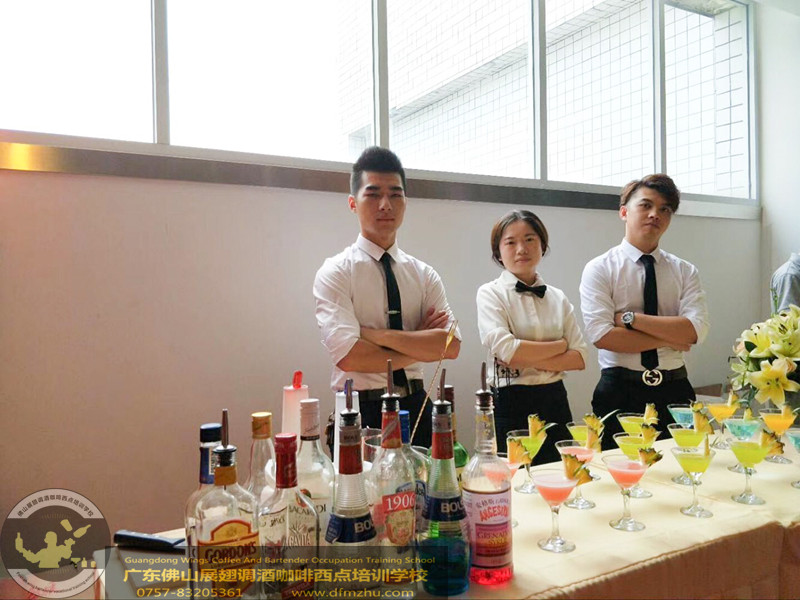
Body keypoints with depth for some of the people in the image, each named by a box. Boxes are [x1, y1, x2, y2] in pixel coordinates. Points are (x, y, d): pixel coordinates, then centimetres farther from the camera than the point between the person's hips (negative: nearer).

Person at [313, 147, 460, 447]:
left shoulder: (424, 275, 5)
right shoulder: (335, 272, -7)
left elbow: (452, 346, -9)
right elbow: (349, 357, -19)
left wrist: (378, 334, -16)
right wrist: (422, 346, -10)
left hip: (417, 408, 4)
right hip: (361, 413, -4)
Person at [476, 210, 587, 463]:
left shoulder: (558, 298, 9)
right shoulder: (491, 293, -4)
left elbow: (580, 357, 1)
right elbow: (506, 350, -17)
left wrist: (528, 360, -12)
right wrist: (560, 345, -5)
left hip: (555, 402, 5)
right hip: (511, 405, -4)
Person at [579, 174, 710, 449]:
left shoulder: (685, 271, 7)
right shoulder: (599, 269, -4)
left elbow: (694, 331, -9)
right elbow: (602, 335, -16)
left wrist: (630, 317, -15)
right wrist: (670, 338, -10)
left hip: (675, 391, 3)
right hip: (619, 394, -3)